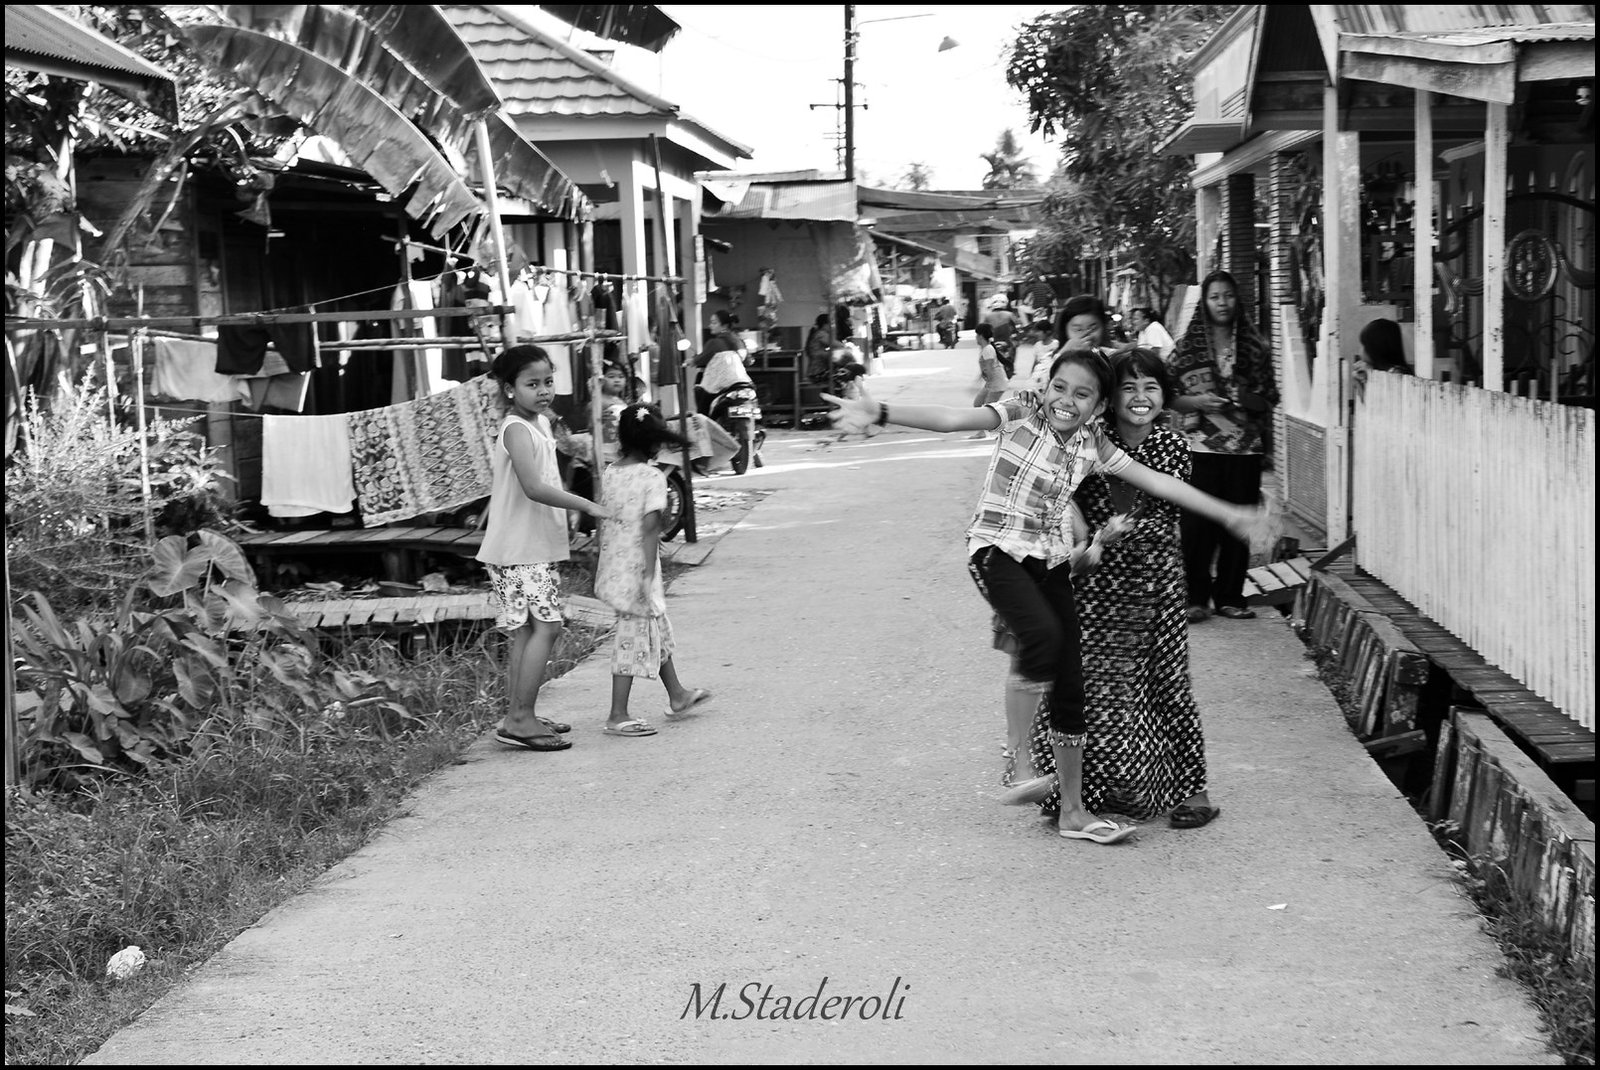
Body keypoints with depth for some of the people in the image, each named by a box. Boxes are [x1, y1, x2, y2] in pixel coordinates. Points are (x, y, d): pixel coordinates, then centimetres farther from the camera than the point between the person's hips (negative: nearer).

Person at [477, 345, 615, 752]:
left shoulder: (540, 422, 13)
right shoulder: (517, 429, -17)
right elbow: (534, 487, -29)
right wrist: (588, 506, -25)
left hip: (537, 547, 10)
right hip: (519, 548, -10)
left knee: (526, 631, 11)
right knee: (545, 626, -12)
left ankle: (520, 716, 16)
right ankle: (519, 720, -10)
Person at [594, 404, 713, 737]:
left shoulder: (610, 474, 5)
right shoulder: (653, 477, -15)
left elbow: (603, 523, 10)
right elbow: (649, 528, -20)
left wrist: (600, 565, 19)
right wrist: (650, 574, -20)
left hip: (614, 568, 8)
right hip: (637, 569, -8)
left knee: (657, 629, 21)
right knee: (635, 638, 1)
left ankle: (677, 695, 36)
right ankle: (618, 716, 5)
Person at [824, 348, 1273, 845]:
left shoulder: (1093, 444, 5)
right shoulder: (1022, 413, -9)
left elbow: (1157, 482, 11)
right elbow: (953, 418, -23)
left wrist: (1227, 514, 12)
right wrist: (881, 414, -39)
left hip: (1052, 560, 5)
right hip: (998, 549, -5)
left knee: (1070, 686, 3)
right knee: (1042, 633, -33)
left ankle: (1073, 811, 15)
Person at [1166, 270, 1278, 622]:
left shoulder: (1254, 347, 9)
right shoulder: (1187, 346, 4)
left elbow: (1270, 398, 12)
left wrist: (1249, 401, -9)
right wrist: (1199, 402, -11)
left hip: (1245, 449, 2)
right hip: (1200, 447, -2)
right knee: (1197, 525, -6)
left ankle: (1229, 597, 14)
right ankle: (1195, 598, 4)